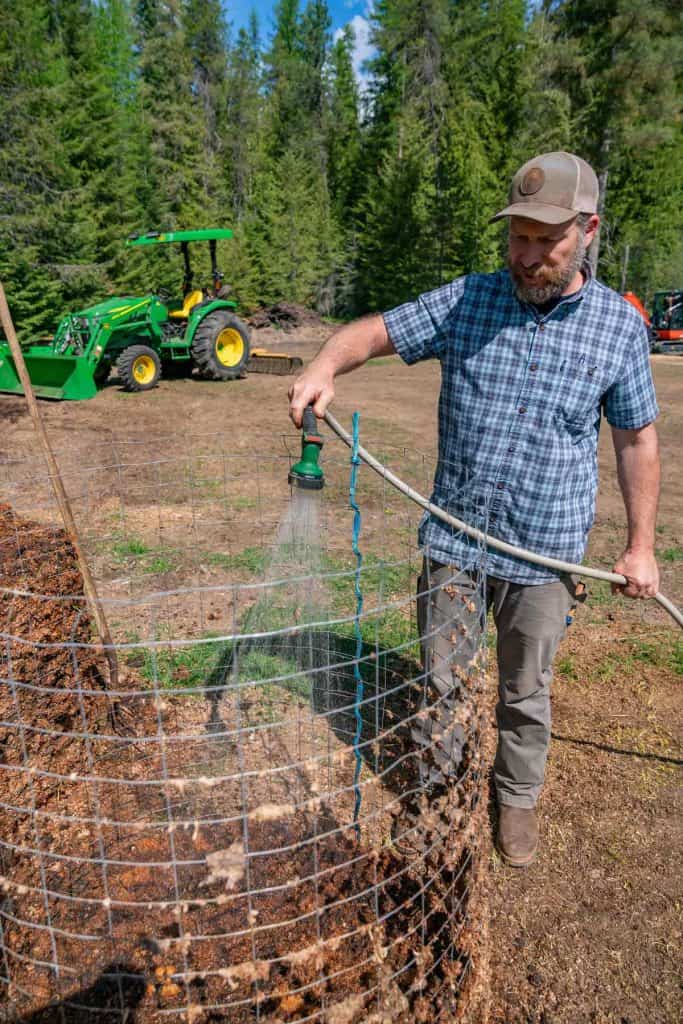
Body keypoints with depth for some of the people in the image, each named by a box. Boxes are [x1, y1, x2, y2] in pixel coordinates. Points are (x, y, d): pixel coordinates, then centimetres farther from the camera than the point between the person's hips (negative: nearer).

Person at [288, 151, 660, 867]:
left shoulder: (619, 326, -3)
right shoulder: (466, 300, -3)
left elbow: (637, 440, 4)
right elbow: (374, 331, -1)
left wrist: (640, 545, 5)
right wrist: (324, 366, -24)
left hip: (544, 553, 0)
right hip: (452, 541, 1)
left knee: (526, 693, 17)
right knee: (437, 679, 15)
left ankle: (517, 796, 43)